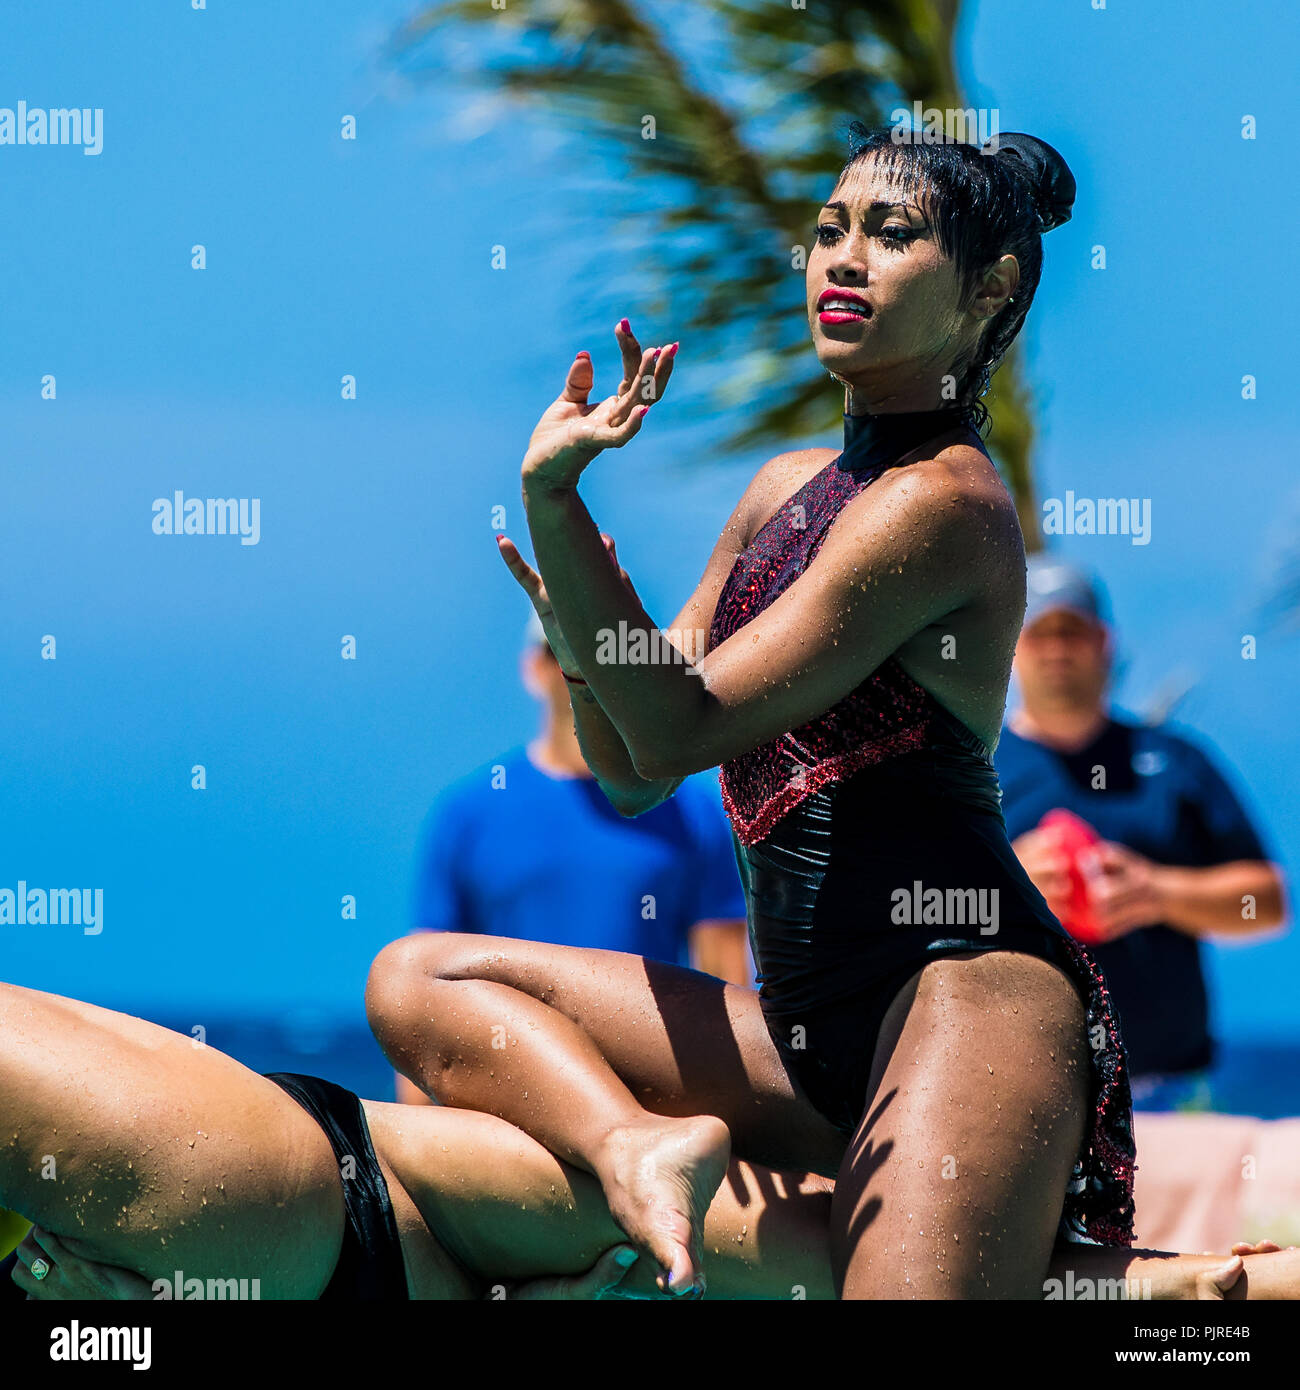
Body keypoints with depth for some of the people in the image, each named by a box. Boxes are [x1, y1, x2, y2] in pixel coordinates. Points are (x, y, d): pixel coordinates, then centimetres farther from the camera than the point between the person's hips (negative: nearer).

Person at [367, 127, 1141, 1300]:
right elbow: (631, 774, 17)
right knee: (418, 980, -4)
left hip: (965, 991, -9)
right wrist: (575, 627, -1)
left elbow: (678, 733, -11)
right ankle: (640, 1145, -26)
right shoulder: (785, 491, 18)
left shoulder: (942, 502, -9)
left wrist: (553, 502, -14)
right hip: (807, 1030, 9)